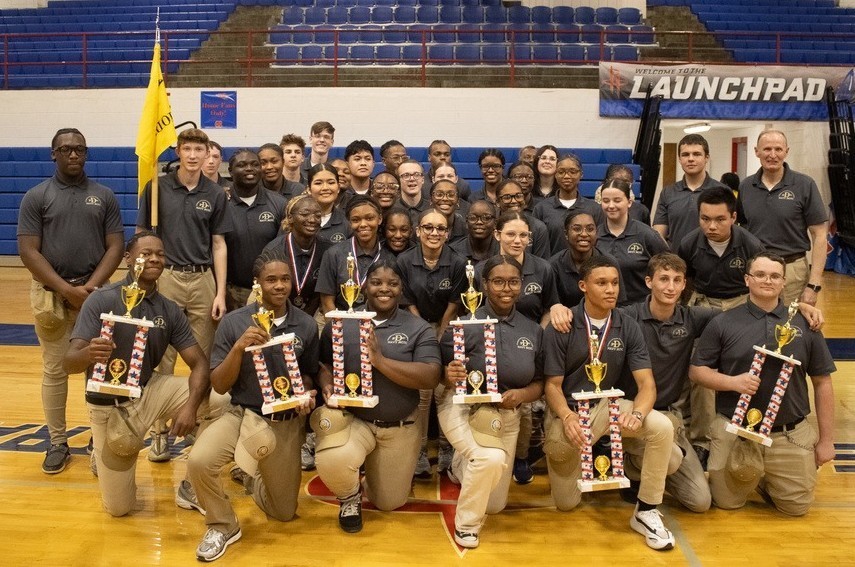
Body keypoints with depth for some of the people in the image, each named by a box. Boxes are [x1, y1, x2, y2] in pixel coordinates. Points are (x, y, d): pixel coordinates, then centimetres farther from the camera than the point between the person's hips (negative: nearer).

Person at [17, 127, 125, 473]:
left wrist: (91, 286, -12)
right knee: (54, 370, 6)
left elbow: (115, 247, 1)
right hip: (51, 294, 0)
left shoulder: (104, 196, 6)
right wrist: (67, 289, -13)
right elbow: (28, 252, -4)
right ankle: (58, 443, 18)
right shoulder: (36, 197, 2)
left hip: (96, 293, 1)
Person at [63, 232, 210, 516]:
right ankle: (103, 452, 33)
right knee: (118, 508, 1)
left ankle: (193, 485, -4)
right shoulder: (102, 300, -18)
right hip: (109, 405, -3)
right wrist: (89, 354, -49)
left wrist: (190, 406, -28)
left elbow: (199, 363, -9)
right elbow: (69, 362, -24)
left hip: (149, 391, 3)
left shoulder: (170, 310, -5)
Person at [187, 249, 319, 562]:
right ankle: (223, 526, -1)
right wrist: (239, 347, -25)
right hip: (243, 413, -1)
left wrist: (307, 396, -11)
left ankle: (255, 475, 46)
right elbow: (219, 386, -10)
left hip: (287, 423, 2)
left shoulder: (306, 325, -5)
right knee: (198, 462, -31)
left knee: (284, 513, 11)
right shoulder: (234, 322, -10)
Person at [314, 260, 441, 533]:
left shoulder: (419, 329, -6)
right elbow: (322, 365, 3)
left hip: (400, 428, 1)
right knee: (331, 461, -34)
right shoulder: (340, 324, -1)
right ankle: (350, 496, 6)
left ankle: (370, 475, 50)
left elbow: (430, 378, -17)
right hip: (352, 419, -1)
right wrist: (327, 386, -20)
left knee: (390, 503, 12)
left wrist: (380, 359, -24)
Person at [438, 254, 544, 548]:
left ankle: (461, 465, 49)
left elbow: (539, 383, 2)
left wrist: (521, 394, -19)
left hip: (507, 416, 5)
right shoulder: (465, 325, -17)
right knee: (492, 458, -36)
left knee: (495, 505, 16)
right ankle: (466, 524, -7)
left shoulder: (533, 330, -4)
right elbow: (441, 375, -9)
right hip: (464, 407, -5)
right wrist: (450, 377, -33)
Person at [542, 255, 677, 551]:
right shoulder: (560, 328, -13)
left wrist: (636, 414, -33)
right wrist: (568, 418, -31)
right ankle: (558, 453, 32)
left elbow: (647, 384, -11)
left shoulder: (628, 328, -5)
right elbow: (552, 386, -10)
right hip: (567, 411, -2)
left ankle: (645, 512, -9)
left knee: (662, 426, -27)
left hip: (608, 406, 3)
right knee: (566, 503, -2)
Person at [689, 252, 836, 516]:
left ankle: (766, 480, 37)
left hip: (791, 436, 1)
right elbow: (696, 370, 0)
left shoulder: (804, 324, 0)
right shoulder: (723, 323, -3)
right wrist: (733, 382, -19)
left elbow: (822, 383, 4)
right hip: (735, 432, -1)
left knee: (797, 507, 8)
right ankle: (748, 475, 41)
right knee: (727, 503, 10)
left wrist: (826, 439, 4)